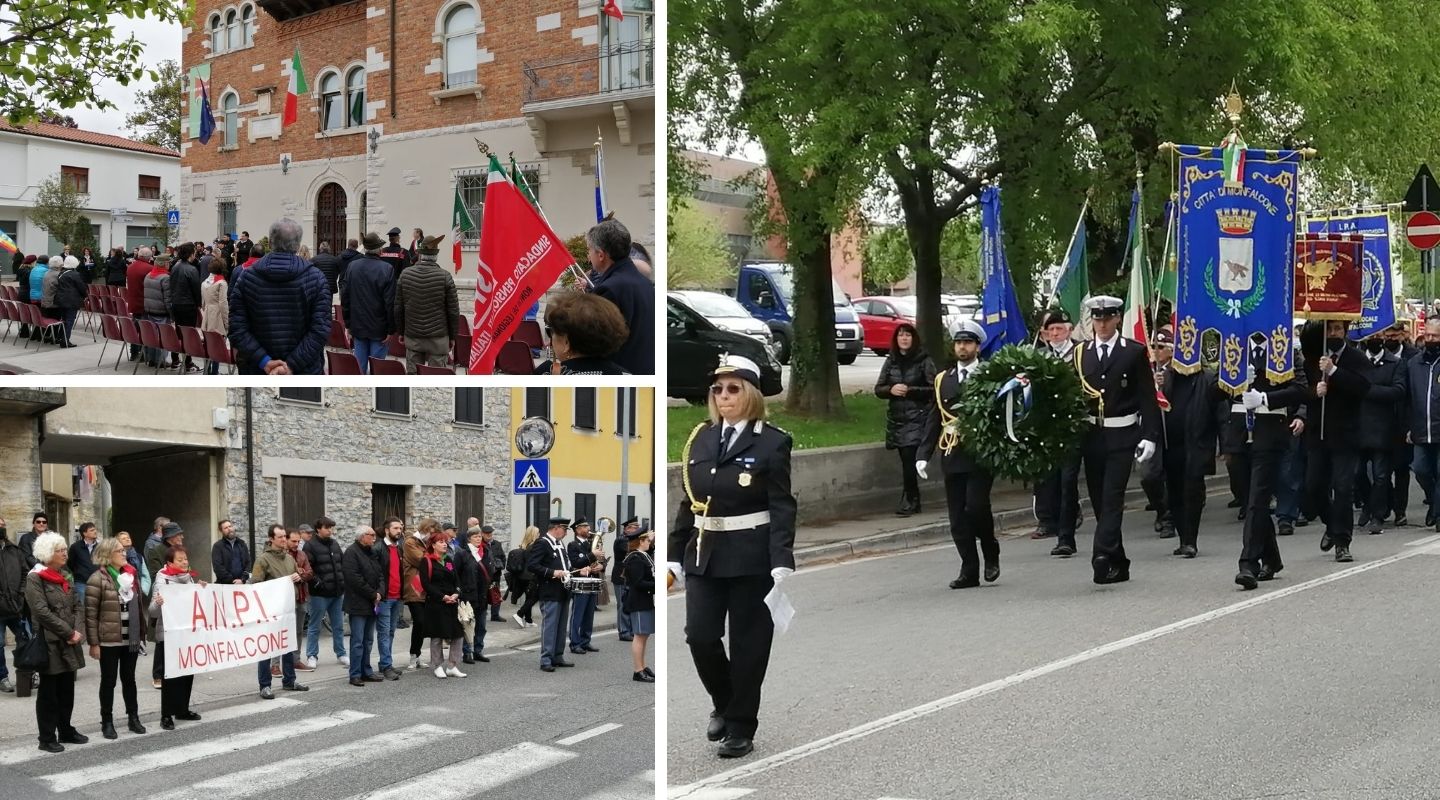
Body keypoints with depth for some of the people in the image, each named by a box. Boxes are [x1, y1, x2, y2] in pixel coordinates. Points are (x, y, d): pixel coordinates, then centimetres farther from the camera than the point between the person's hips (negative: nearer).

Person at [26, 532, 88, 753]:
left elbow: (75, 606, 14)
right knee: (48, 692, 1)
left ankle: (66, 731, 24)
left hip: (69, 645, 7)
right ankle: (47, 738, 8)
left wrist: (77, 631, -4)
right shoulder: (35, 579, -9)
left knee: (67, 690, 13)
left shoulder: (63, 577, 14)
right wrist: (69, 633, -17)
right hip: (50, 644, -7)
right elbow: (42, 612, -17)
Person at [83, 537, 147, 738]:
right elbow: (91, 613, -11)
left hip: (130, 638, 5)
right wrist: (94, 643, -14)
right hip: (109, 640, -5)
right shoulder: (98, 578, -10)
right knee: (108, 681, 5)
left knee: (129, 678, 14)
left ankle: (133, 718, 23)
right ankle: (107, 722, 15)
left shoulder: (131, 574, 9)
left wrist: (142, 634, 13)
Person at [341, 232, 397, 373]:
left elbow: (345, 297, 5)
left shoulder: (352, 266, 0)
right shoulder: (387, 270, -14)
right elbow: (390, 303, -14)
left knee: (360, 366, 10)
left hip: (358, 326, 4)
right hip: (379, 328, -4)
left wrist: (348, 324, 13)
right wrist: (391, 330, -6)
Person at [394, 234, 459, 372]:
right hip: (438, 339, -3)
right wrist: (452, 336, 6)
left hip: (412, 337, 3)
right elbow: (453, 310, -5)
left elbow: (398, 307, 5)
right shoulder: (445, 276, -9)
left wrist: (401, 331, 17)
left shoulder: (405, 274, -1)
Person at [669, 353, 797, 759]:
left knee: (748, 643, 3)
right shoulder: (701, 439, 9)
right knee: (699, 635, 0)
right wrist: (675, 555, 10)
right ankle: (723, 703, 27)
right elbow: (688, 502, 12)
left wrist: (782, 565, -18)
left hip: (751, 558, -4)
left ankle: (741, 728, 17)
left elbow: (782, 508, -10)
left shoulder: (772, 442, -6)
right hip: (704, 555, 4)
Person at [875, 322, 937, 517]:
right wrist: (891, 390, -9)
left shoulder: (924, 361, -2)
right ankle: (913, 501, 16)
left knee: (908, 458, -15)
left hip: (917, 418, -5)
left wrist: (910, 390, -14)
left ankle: (908, 501, -8)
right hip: (896, 418, 5)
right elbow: (878, 389, 11)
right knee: (906, 460, 6)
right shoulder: (890, 362, 11)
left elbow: (934, 389, -6)